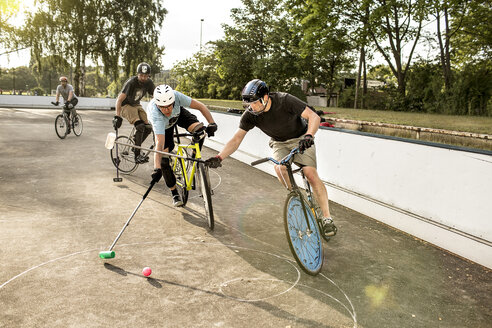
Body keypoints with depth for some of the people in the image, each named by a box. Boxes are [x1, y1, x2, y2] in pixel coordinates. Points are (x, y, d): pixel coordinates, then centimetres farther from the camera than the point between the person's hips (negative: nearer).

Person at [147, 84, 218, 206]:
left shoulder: (176, 96, -39)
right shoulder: (155, 113, -44)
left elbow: (200, 106, -25)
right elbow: (159, 143, -50)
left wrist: (212, 123, -35)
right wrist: (157, 169, -58)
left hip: (178, 113, 2)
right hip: (162, 126, -2)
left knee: (200, 130, -28)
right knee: (164, 160, -10)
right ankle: (175, 193, 9)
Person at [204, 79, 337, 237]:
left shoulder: (284, 100, -30)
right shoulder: (250, 115, -21)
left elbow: (314, 116, -31)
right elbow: (236, 139, -20)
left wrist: (308, 135, -49)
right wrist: (219, 157, -33)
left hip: (300, 139, -2)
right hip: (279, 143, 3)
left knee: (311, 174, -19)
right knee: (280, 168, -28)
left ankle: (327, 218, -8)